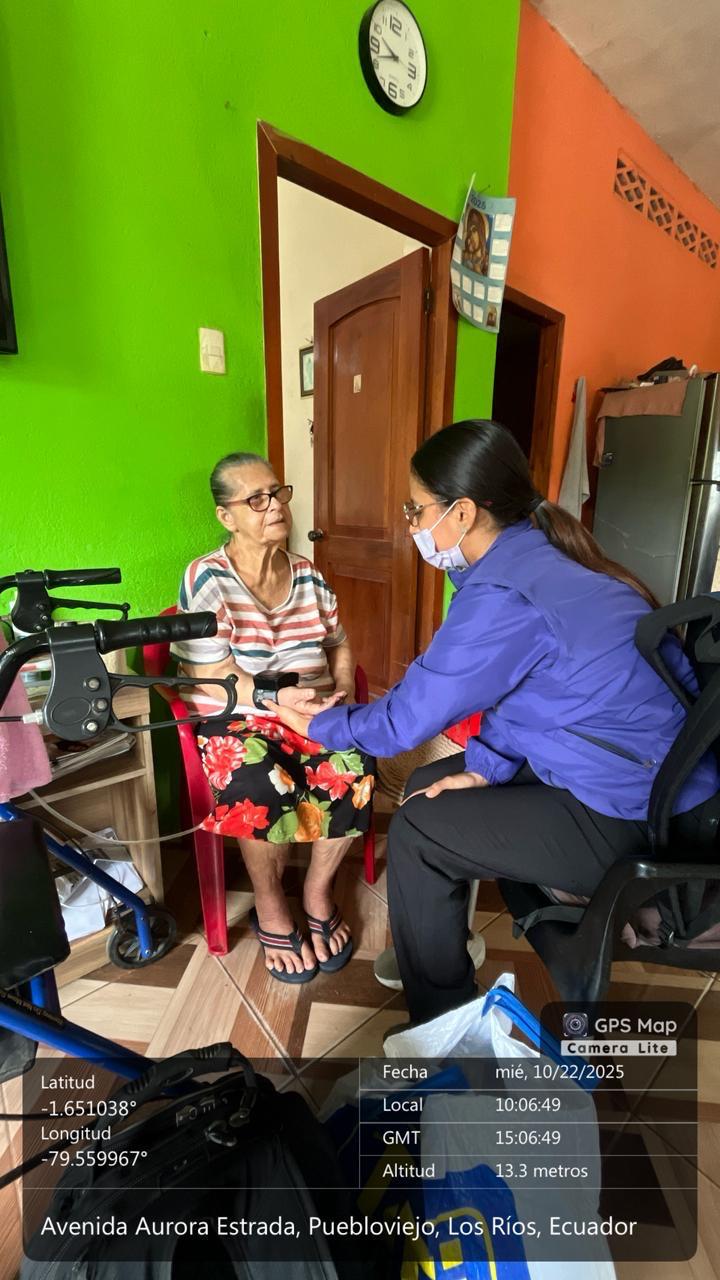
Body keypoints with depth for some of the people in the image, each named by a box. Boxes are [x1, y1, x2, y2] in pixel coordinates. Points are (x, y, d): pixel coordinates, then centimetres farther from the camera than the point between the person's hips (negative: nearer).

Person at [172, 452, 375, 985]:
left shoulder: (309, 575, 9)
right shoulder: (207, 578, -7)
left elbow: (339, 644, 18)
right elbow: (207, 677, -12)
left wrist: (342, 689, -3)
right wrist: (277, 697, -23)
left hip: (312, 713, 4)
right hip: (237, 719, -4)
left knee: (355, 771, -26)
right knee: (262, 789, -35)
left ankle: (318, 891, 2)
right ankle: (270, 907, -3)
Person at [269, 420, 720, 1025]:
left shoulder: (502, 597, -26)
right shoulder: (537, 555, 3)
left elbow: (404, 719, -17)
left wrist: (315, 724, 0)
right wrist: (486, 766, 0)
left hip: (634, 814, -9)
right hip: (648, 769, 9)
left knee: (416, 830, -5)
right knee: (428, 786, 12)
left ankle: (439, 1021, 18)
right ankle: (435, 952, 32)